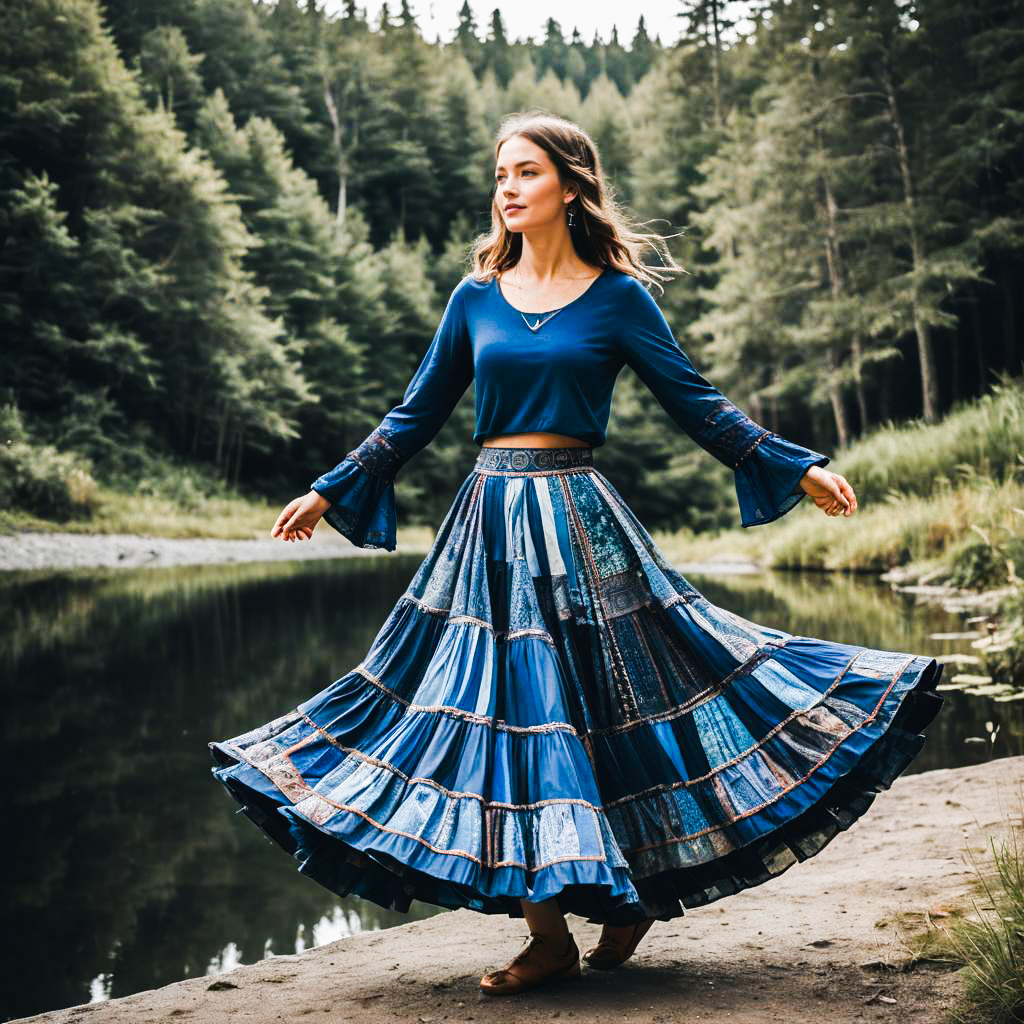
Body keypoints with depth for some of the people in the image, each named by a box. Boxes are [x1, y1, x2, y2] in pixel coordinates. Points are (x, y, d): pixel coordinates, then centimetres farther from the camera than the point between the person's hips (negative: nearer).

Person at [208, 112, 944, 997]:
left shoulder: (617, 296, 1)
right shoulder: (476, 297, 10)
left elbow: (698, 405, 2)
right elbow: (416, 416, 15)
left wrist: (799, 468, -4)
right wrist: (329, 492, 15)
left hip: (579, 523, -3)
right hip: (490, 525, 3)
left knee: (604, 713, -3)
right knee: (500, 718, 1)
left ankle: (636, 893, 20)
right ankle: (548, 935, 12)